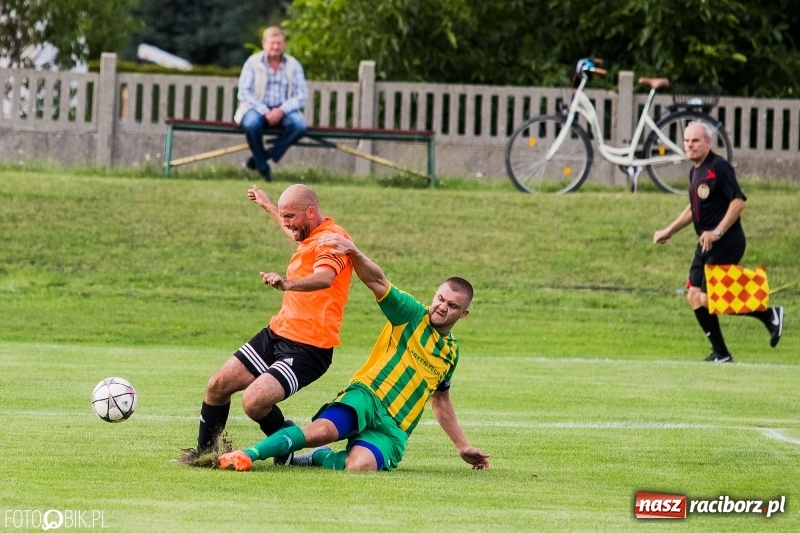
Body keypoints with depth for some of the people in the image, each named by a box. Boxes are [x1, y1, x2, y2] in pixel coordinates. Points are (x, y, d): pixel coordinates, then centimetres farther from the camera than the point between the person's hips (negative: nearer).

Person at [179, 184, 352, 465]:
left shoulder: (332, 239, -17)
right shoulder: (310, 237, 13)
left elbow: (324, 278, -40)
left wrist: (288, 283, -58)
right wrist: (267, 205, 55)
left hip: (307, 348, -10)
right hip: (277, 333, 10)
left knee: (253, 401, -23)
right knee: (218, 384, 6)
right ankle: (205, 451, 24)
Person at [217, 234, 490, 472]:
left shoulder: (451, 352, 21)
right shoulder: (412, 316, 6)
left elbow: (440, 401, 36)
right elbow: (377, 281, -10)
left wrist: (463, 446, 37)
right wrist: (352, 252, -29)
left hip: (394, 428, 3)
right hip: (367, 395, -3)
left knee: (361, 465, -31)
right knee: (323, 429, -37)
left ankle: (319, 457, -2)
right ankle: (247, 454, -33)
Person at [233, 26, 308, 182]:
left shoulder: (293, 65, 6)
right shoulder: (253, 62, 1)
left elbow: (302, 95, 0)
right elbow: (244, 92, -6)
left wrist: (282, 110, -18)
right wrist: (264, 111, -19)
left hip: (283, 110, 2)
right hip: (257, 107, -2)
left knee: (300, 125, -30)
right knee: (251, 124, -36)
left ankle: (263, 156, -19)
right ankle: (262, 166, -15)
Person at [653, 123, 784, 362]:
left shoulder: (719, 167, -14)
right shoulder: (695, 171, 15)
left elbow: (738, 201, -21)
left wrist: (717, 232, -25)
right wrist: (668, 231, 28)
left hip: (725, 244, -9)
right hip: (706, 245, 9)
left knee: (709, 299, -10)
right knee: (695, 296, 4)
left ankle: (769, 315, 4)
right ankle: (720, 353, 12)